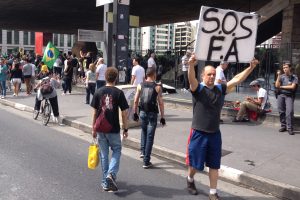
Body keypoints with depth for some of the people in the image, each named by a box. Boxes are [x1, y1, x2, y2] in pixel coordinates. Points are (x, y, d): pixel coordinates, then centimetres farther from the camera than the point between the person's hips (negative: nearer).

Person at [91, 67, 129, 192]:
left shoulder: (98, 92, -1)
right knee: (116, 151, 15)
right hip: (114, 129, -2)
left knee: (104, 154, 13)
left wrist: (93, 128, 10)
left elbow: (94, 112, 1)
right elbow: (124, 113, -7)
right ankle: (111, 174, -7)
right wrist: (125, 129, 3)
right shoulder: (119, 93, -8)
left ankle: (105, 182, 20)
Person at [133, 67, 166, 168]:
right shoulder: (157, 87, -7)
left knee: (144, 131, 30)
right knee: (150, 137, 3)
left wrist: (135, 113, 13)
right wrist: (162, 117, -2)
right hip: (152, 114, -3)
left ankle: (143, 151, 26)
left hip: (143, 112, 3)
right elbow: (160, 103, -8)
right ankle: (146, 162, 7)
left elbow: (136, 101, 2)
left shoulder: (140, 85, 1)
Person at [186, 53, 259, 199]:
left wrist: (251, 67, -10)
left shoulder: (220, 89, 3)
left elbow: (236, 80, 0)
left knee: (214, 165, 12)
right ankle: (190, 180, 41)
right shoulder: (198, 88, -11)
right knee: (194, 163, 9)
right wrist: (191, 65, -50)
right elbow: (191, 79, -31)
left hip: (215, 134, 4)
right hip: (198, 133, -4)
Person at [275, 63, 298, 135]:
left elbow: (292, 87, -8)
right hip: (281, 95, 3)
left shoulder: (294, 77, 3)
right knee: (281, 111, 2)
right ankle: (283, 126, 12)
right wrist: (278, 76, -6)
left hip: (289, 96, -3)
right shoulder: (281, 76, 8)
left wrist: (282, 86, -4)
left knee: (289, 111, -16)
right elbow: (277, 85, -1)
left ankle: (290, 128, -13)